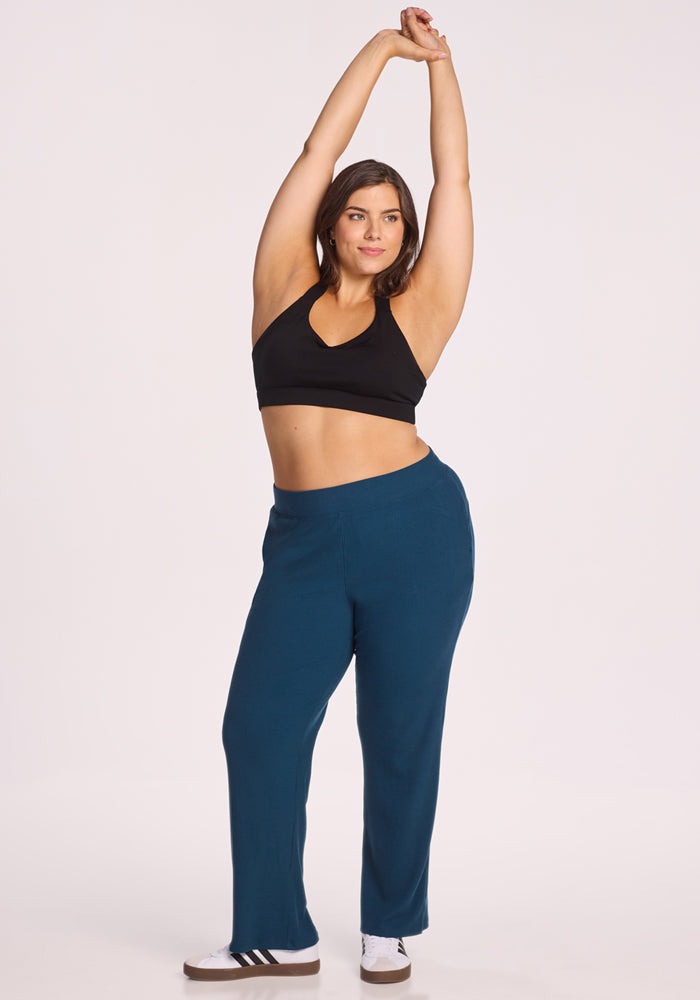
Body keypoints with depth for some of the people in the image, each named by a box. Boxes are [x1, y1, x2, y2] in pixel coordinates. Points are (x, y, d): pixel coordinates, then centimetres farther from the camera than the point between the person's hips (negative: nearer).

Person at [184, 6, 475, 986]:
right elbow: (316, 154, 9)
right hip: (304, 538, 2)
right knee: (259, 726, -1)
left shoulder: (416, 310, 5)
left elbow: (455, 181, 7)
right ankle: (277, 936, 14)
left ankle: (389, 927, 22)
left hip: (415, 528, -2)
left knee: (400, 737, 4)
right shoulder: (286, 289, 9)